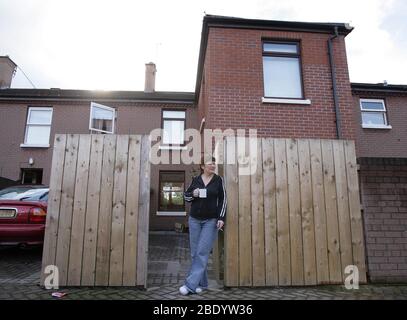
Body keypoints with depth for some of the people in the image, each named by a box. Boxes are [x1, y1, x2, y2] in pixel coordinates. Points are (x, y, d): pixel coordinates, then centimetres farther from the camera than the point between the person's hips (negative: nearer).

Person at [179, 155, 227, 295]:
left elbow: (223, 200, -2)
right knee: (195, 252, 7)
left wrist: (221, 218, -9)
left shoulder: (219, 180, -2)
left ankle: (191, 284, -2)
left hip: (211, 221, -3)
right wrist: (193, 194, -11)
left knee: (202, 252, -7)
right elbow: (186, 195, 11)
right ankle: (202, 283, 21)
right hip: (194, 220, 3)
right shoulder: (195, 179, 2)